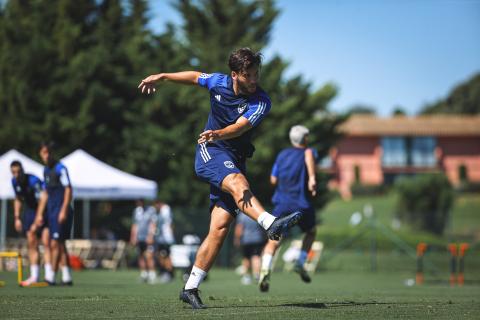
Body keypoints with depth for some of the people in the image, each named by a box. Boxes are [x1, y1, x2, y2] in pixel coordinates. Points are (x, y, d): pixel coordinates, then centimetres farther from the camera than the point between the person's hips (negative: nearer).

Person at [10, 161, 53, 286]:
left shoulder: (33, 180, -26)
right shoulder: (15, 182, -2)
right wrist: (17, 218, 10)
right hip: (30, 211, 7)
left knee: (46, 242, -16)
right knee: (31, 243, 3)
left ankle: (49, 275, -17)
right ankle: (34, 276, 7)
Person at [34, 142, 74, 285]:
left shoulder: (60, 168, -9)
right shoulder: (46, 170, 16)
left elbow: (68, 190, -14)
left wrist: (64, 210, -21)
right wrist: (39, 214, 19)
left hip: (61, 212, -8)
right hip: (51, 212, 8)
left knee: (55, 243, -11)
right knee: (60, 245, 8)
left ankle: (52, 276, -12)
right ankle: (66, 277, 10)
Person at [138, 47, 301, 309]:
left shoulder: (260, 102, -10)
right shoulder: (218, 82, -1)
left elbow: (240, 126, -27)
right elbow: (194, 77, 21)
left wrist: (218, 134, -47)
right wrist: (161, 77, 30)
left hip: (234, 163, 1)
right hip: (210, 153, -1)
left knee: (220, 227, -8)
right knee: (238, 183, -34)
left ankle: (190, 288, 0)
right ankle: (271, 224, -60)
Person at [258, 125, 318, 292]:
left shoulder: (282, 155, 16)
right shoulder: (308, 152, 3)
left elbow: (273, 180, 17)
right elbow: (308, 155, -25)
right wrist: (312, 177, -36)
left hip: (281, 203, 2)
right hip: (302, 203, -2)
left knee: (273, 241, -2)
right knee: (311, 231, 26)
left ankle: (265, 269, -26)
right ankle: (300, 263, 10)